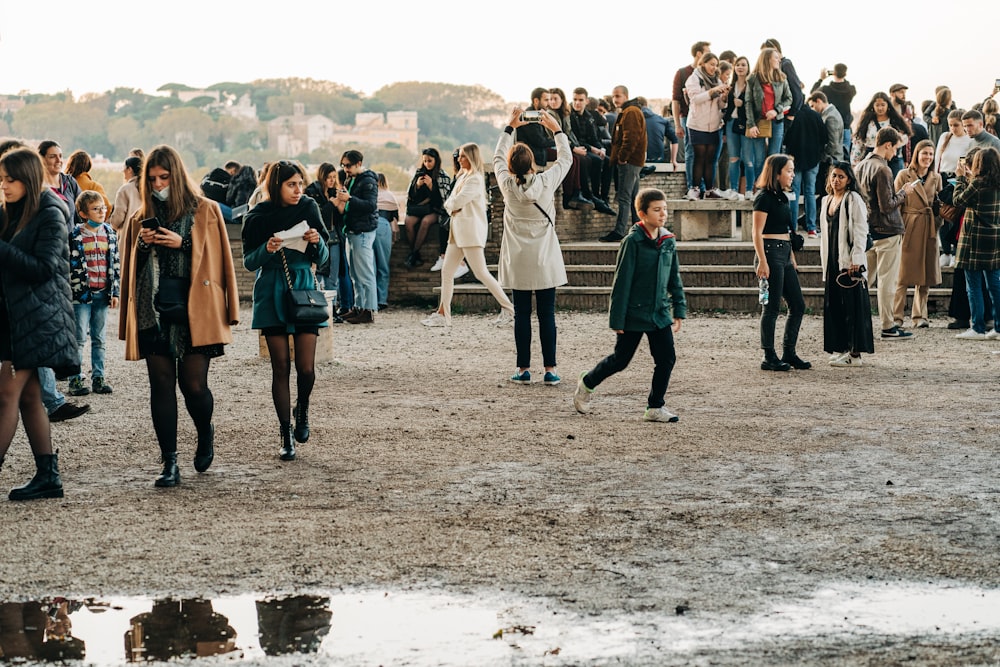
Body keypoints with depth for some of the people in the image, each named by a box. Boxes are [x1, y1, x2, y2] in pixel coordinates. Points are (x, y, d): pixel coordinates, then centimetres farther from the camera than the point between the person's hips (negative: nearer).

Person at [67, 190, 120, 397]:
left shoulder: (110, 233, 7)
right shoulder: (75, 236, -7)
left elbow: (116, 263, 10)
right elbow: (69, 265, -7)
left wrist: (115, 291, 6)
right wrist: (74, 289, -10)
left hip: (102, 293, 4)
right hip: (81, 293, -4)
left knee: (99, 339, 11)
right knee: (79, 338, -2)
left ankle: (98, 378, 17)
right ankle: (75, 380, 3)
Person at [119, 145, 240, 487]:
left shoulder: (204, 211, 4)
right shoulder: (142, 218, 14)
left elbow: (217, 260, 2)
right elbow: (130, 269, 20)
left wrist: (182, 243, -10)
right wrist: (140, 245, 0)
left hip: (193, 312, -3)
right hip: (153, 313, 3)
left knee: (194, 385, -6)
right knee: (161, 386, -1)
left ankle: (205, 433, 26)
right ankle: (169, 464, 2)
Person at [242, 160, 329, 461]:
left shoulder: (309, 208, 1)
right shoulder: (259, 216, -3)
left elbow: (322, 259, 5)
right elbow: (248, 262, 0)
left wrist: (317, 242, -16)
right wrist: (267, 249, -19)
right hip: (272, 293, -1)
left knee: (306, 367, -6)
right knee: (281, 367, -1)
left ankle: (302, 410, 26)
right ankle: (286, 435, 8)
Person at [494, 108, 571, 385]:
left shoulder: (507, 186, -8)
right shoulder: (546, 182, -11)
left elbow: (498, 157, 11)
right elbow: (565, 158, 5)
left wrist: (510, 127, 19)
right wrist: (557, 129, 14)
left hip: (518, 262, 1)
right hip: (544, 260, -1)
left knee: (521, 315, 5)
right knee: (546, 314, 2)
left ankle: (524, 369, 5)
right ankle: (550, 369, 2)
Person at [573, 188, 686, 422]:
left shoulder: (669, 241, 3)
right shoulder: (633, 242, -15)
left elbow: (675, 279, 13)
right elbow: (622, 281, -13)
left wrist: (679, 310, 10)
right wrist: (617, 319, -13)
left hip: (660, 314, 5)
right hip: (634, 313, -5)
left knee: (666, 359, -2)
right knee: (620, 360, 7)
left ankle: (655, 407, 10)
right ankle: (587, 383, 31)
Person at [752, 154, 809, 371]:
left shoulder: (781, 197, 17)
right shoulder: (764, 197, -10)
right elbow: (757, 233, -15)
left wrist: (792, 259, 20)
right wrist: (762, 261, -21)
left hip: (784, 255, 9)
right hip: (771, 253, -9)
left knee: (798, 305, 9)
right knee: (771, 307, -5)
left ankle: (789, 353, 16)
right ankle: (769, 358, 0)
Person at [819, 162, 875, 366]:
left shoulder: (854, 200, -6)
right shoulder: (826, 201, 16)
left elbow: (860, 231, -12)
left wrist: (855, 260, -19)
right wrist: (825, 262, 17)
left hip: (849, 261, -8)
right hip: (832, 261, 8)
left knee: (852, 305, -6)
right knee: (833, 305, 8)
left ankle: (855, 353, -5)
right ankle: (841, 349, 15)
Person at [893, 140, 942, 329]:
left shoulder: (936, 178, 11)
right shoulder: (904, 175, 0)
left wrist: (937, 226, 5)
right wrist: (898, 228, -9)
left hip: (929, 229, 4)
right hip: (908, 228, -4)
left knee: (926, 276, 4)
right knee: (903, 274, -4)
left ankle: (919, 316, 11)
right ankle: (896, 317, 1)